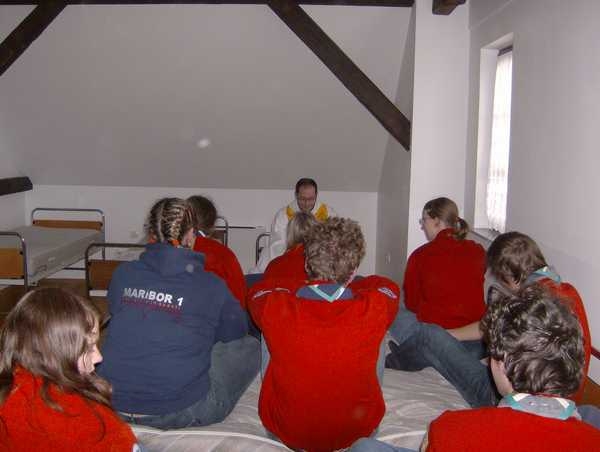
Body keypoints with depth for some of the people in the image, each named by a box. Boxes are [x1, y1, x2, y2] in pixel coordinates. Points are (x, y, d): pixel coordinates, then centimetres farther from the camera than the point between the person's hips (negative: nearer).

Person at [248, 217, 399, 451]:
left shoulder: (274, 308, -24)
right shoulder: (374, 309, -24)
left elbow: (258, 289, 3)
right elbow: (388, 286, 3)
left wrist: (305, 285, 7)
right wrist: (346, 289, 13)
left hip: (286, 432, 0)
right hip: (357, 430, 1)